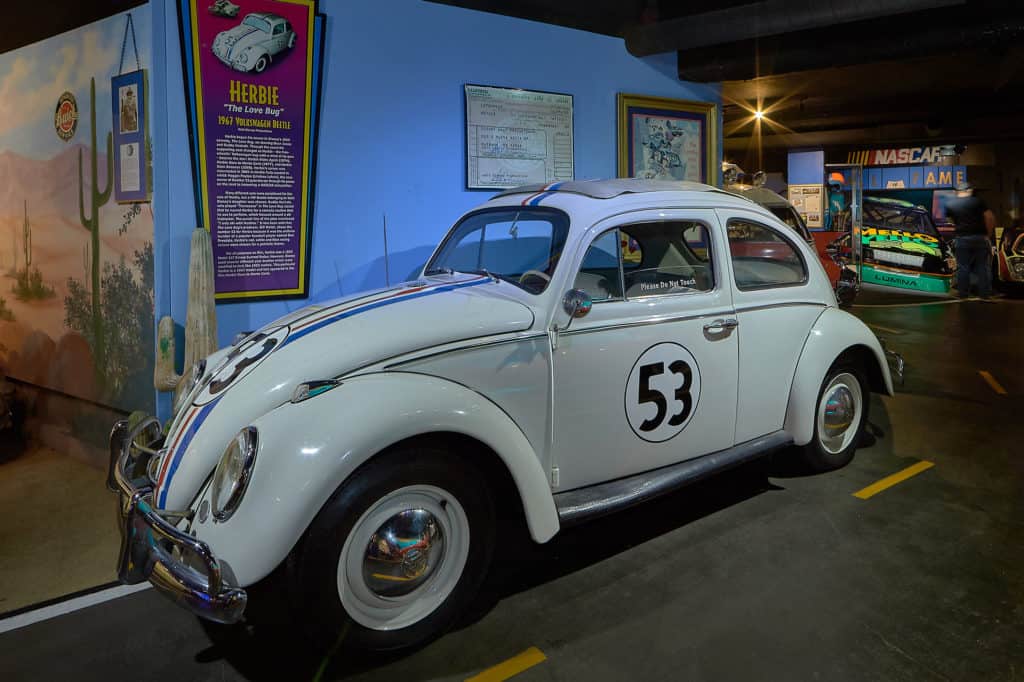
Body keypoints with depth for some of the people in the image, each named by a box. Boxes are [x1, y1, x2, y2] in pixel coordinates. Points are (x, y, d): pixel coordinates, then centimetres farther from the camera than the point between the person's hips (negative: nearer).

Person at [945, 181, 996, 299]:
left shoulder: (950, 204, 5)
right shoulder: (977, 201, -1)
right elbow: (990, 217, -7)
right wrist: (989, 233, 2)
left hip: (962, 238, 1)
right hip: (980, 237, -1)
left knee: (963, 267, 8)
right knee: (983, 267, 5)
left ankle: (962, 293, 10)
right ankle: (984, 293, 6)